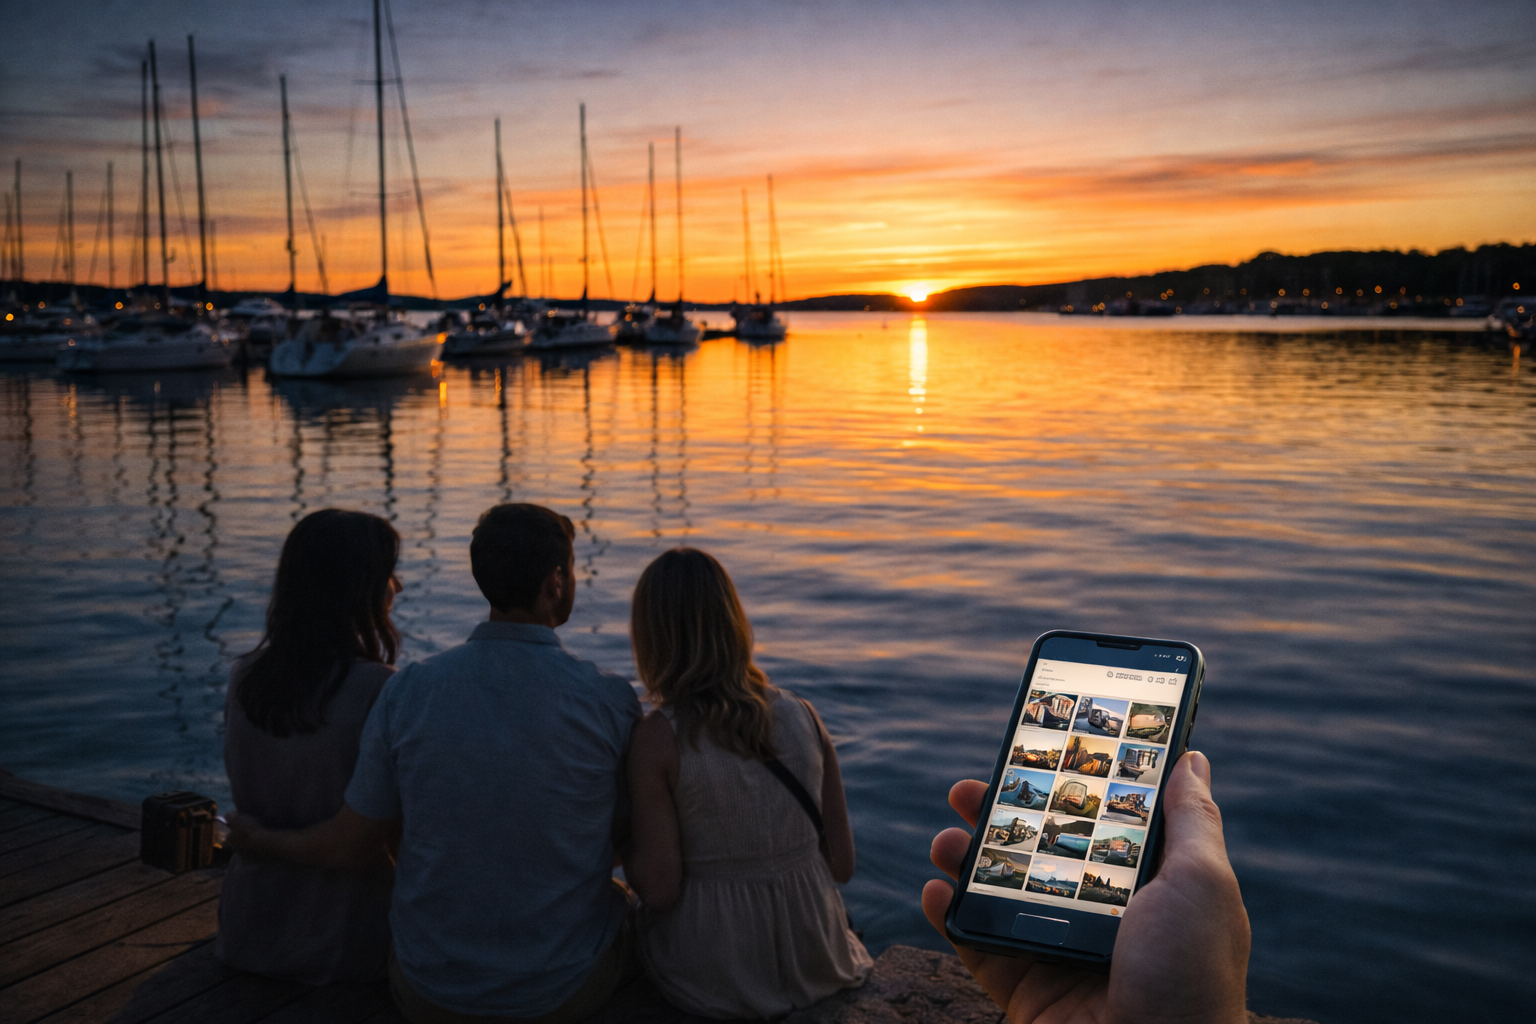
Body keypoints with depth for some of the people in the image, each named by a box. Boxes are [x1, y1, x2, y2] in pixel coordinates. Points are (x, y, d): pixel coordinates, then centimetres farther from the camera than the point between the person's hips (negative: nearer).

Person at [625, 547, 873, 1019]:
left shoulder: (656, 738, -18)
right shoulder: (803, 716, -7)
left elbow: (659, 889, -16)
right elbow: (842, 864, -2)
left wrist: (624, 851, 3)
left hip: (712, 982, -3)